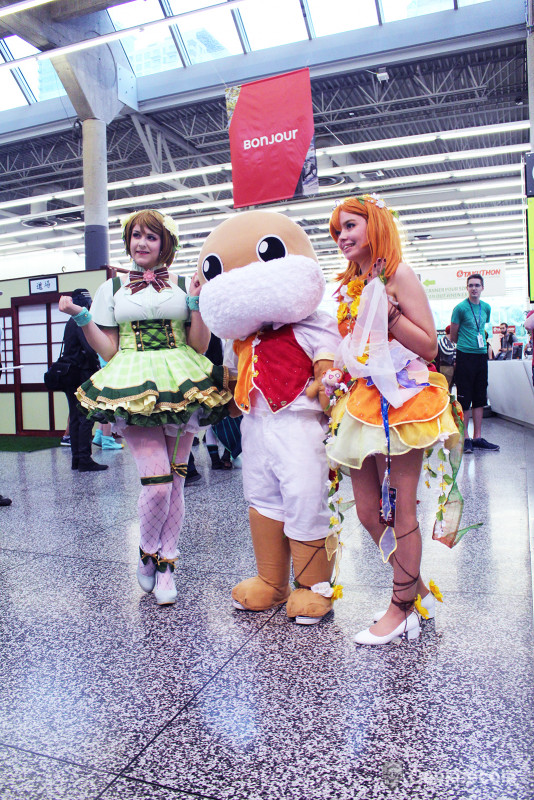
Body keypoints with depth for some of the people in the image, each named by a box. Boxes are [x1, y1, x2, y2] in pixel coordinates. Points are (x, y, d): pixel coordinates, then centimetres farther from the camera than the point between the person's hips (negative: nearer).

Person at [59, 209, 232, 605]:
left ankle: (166, 565, 18)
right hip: (134, 389, -1)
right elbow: (109, 352, 10)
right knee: (157, 482, -12)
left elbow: (200, 346, 7)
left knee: (175, 481, 2)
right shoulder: (112, 289, 14)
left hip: (181, 387, 1)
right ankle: (147, 553, 16)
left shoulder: (184, 286, 12)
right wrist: (81, 317, 0)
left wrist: (197, 302, -3)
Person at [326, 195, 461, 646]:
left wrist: (388, 311, -18)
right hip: (361, 403, 8)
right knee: (369, 513, 9)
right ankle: (418, 588, 28)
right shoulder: (349, 286, 16)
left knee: (399, 511, 1)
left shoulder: (397, 275, -5)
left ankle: (402, 610, 17)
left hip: (400, 402, -7)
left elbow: (429, 347, -11)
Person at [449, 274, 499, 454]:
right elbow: (453, 336, -1)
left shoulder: (486, 308, 11)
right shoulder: (460, 308, -6)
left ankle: (477, 437, 16)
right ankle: (465, 438, 6)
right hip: (465, 356, -6)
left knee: (480, 398, 9)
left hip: (482, 355, 6)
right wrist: (466, 345, 9)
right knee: (464, 399, -3)